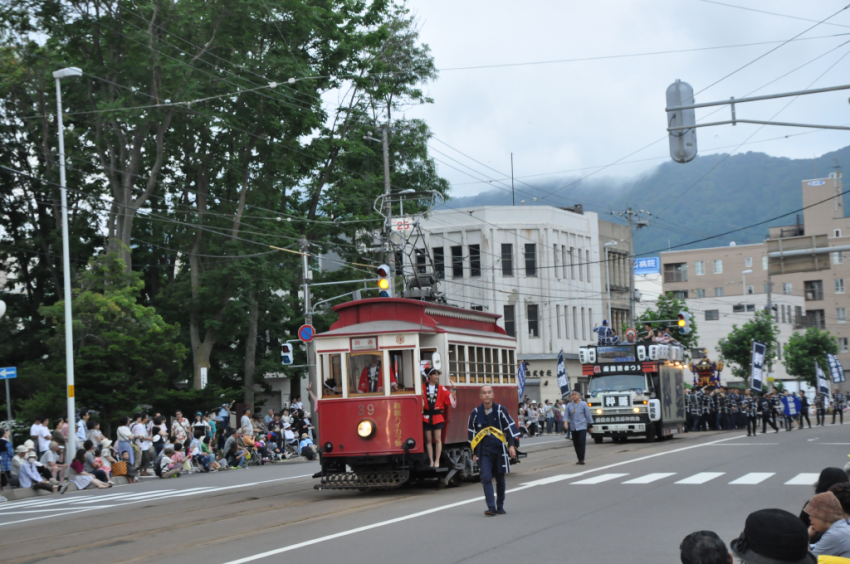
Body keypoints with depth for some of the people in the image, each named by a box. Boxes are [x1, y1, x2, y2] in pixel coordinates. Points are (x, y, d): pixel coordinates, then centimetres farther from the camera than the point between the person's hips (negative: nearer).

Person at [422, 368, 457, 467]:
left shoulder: (442, 389, 2)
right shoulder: (423, 388, -1)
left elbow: (453, 401, -3)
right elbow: (420, 403, 0)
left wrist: (454, 389, -11)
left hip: (438, 417, 0)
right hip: (426, 417, 0)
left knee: (437, 439, -1)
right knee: (428, 440, 4)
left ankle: (437, 461, 3)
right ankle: (431, 461, 9)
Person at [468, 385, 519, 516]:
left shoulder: (500, 410, 0)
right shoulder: (475, 413, 2)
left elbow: (510, 427, 2)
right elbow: (471, 434, 10)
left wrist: (511, 445, -8)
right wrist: (474, 453, 10)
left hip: (499, 449, 0)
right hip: (484, 451, 0)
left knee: (500, 479, 9)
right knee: (486, 478, -13)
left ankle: (500, 507, 20)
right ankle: (491, 508, -15)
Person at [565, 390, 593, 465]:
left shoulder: (583, 404, 0)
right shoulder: (569, 406, 8)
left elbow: (588, 415, 3)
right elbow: (567, 416, 4)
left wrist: (590, 426, 2)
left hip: (582, 427, -4)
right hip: (573, 428, 4)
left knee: (581, 443, -14)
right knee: (576, 444, 5)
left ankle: (582, 459, -13)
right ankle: (580, 459, 13)